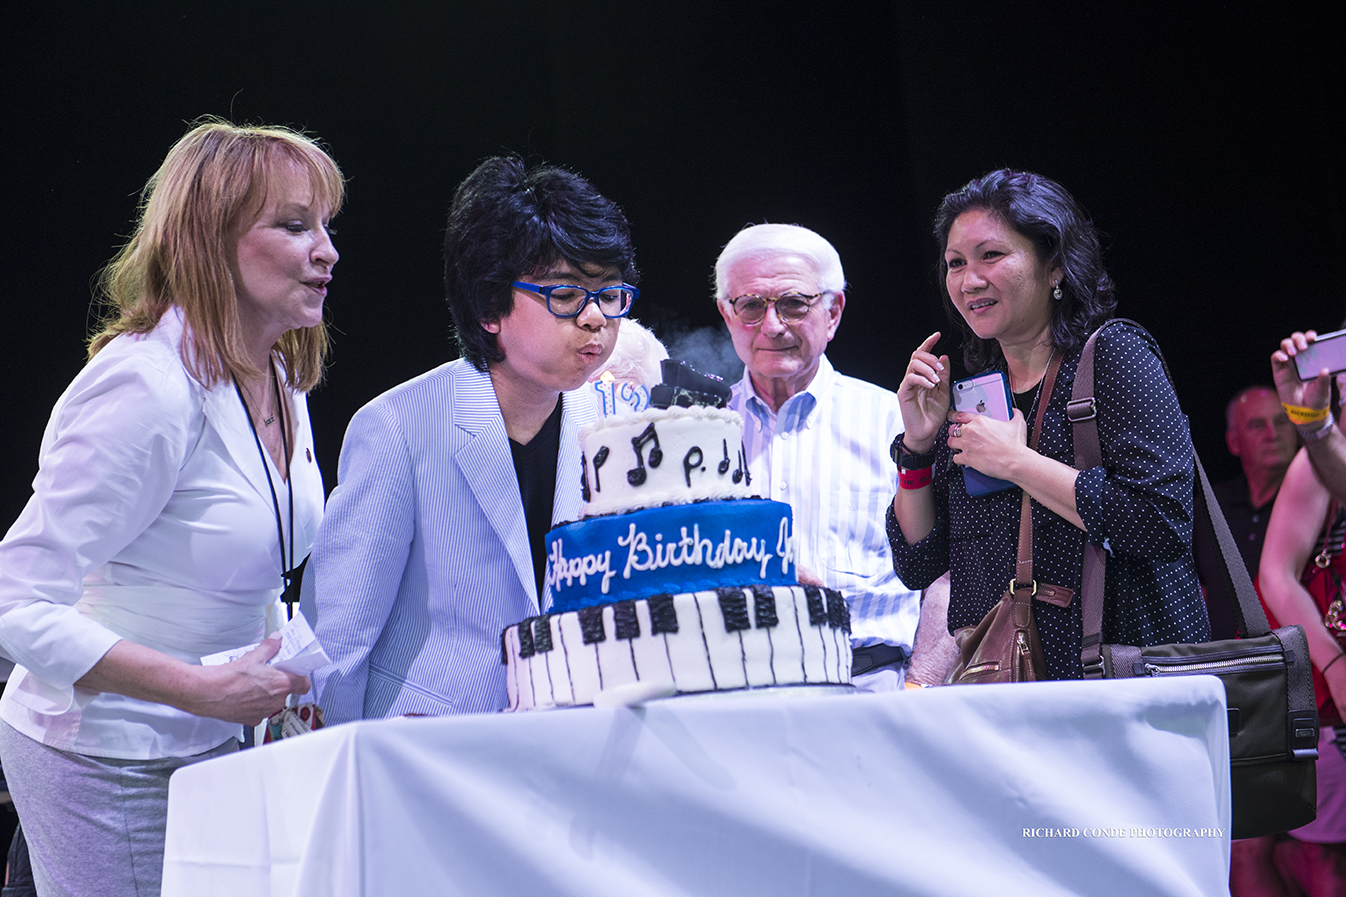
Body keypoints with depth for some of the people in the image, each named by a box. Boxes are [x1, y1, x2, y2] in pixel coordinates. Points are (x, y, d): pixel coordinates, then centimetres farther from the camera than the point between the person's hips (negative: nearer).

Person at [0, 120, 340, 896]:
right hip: (104, 766, -8)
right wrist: (210, 691, -25)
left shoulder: (281, 380, 6)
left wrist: (300, 678, 4)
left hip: (210, 745, 8)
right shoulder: (150, 389, -22)